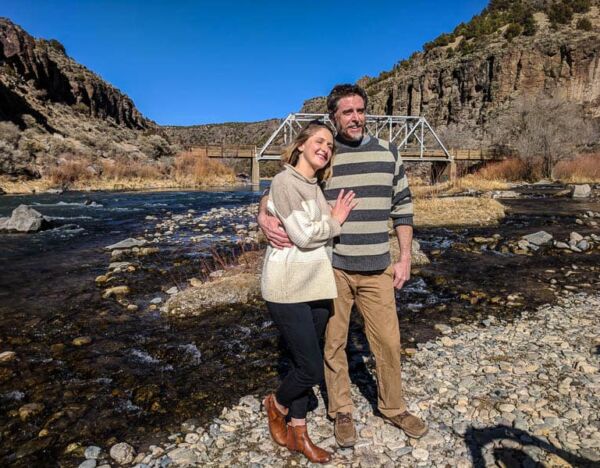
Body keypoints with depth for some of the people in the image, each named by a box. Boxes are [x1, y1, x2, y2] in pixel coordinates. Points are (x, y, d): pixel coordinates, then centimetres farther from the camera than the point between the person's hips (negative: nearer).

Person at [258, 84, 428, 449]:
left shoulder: (388, 152, 5)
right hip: (331, 268, -1)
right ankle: (341, 412, 31)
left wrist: (405, 258, 5)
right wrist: (264, 217, -20)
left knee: (388, 342, 11)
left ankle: (394, 408, 34)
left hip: (377, 268, 2)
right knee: (333, 343, 10)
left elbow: (403, 206, 9)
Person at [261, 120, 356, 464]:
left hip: (317, 286, 7)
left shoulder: (318, 187, 13)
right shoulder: (285, 181, -11)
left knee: (304, 364, 15)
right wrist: (335, 222, -5)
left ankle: (298, 433, 32)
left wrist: (334, 220, -4)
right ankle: (276, 404, 30)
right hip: (288, 289, -7)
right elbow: (303, 236, -17)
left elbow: (321, 234, 12)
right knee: (312, 368, -1)